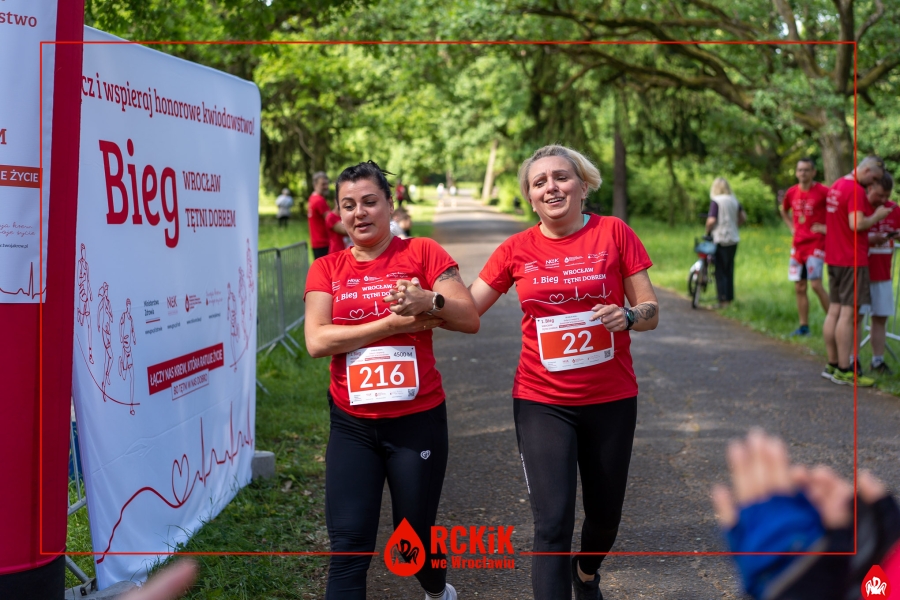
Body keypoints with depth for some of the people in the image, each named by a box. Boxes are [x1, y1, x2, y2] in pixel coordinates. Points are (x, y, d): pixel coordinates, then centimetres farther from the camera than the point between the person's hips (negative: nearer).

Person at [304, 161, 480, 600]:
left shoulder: (422, 253, -2)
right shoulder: (326, 270, 3)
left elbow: (470, 319, -7)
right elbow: (317, 341, -10)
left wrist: (428, 303, -27)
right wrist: (392, 323, -17)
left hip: (418, 420, -1)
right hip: (352, 426, 1)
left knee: (415, 538, 12)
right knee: (349, 546, -5)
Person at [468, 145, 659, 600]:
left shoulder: (614, 233, -4)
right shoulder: (516, 250, -1)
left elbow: (651, 312, -2)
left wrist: (626, 316, -24)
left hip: (611, 400, 1)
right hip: (543, 403, -1)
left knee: (605, 513, 18)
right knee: (552, 524, -10)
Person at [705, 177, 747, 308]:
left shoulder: (716, 201, -13)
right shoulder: (734, 201, 6)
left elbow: (711, 220, -20)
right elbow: (743, 217, 14)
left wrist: (707, 231, -3)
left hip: (720, 240, -6)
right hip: (733, 239, 6)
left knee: (720, 271, -1)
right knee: (729, 270, 14)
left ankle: (723, 300, -2)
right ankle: (730, 298, 19)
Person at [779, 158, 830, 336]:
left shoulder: (823, 192, -10)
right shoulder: (791, 193, 7)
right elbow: (783, 210, 27)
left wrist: (828, 227, -10)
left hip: (816, 243, -6)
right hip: (797, 245, 6)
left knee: (816, 284, -14)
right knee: (799, 288, 7)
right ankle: (803, 326, 15)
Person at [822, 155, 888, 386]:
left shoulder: (836, 186, 14)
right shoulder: (856, 191, -16)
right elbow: (857, 224, -24)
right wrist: (877, 216, -8)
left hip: (834, 258, 10)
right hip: (852, 259, -9)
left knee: (834, 310, 11)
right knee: (849, 313, -7)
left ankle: (832, 365, 17)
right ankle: (843, 371, -6)